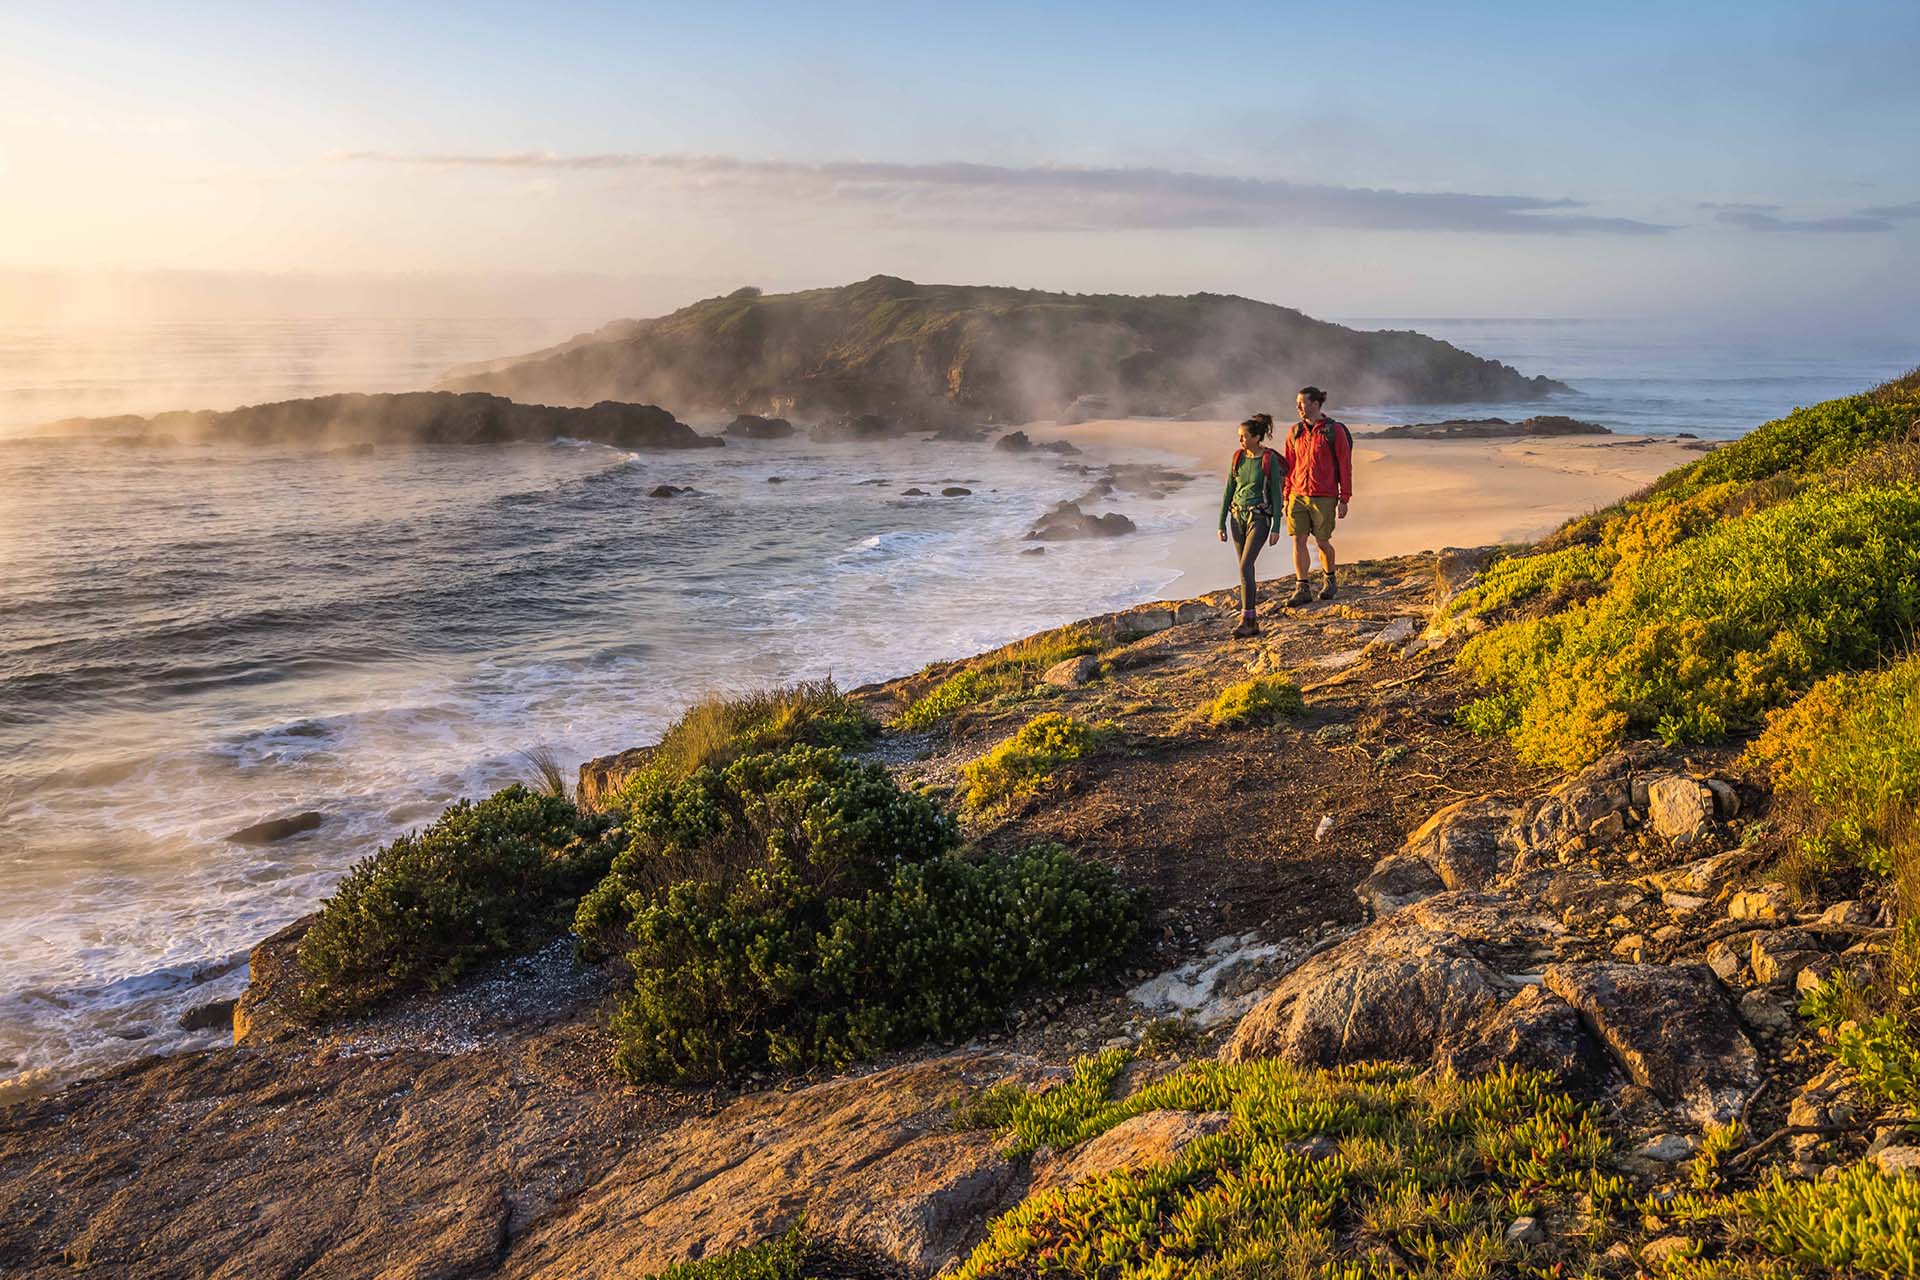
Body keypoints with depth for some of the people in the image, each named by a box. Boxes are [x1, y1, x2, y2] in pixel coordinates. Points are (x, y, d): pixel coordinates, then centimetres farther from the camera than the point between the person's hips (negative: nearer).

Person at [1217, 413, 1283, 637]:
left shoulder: (1270, 460, -10)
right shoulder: (1238, 457, 4)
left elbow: (1276, 494, -8)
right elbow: (1229, 491, 7)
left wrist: (1276, 528, -12)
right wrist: (1221, 523, 6)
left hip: (1260, 518, -5)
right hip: (1239, 516, 5)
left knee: (1245, 566, -18)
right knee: (1246, 569, 7)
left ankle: (1245, 621, -16)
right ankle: (1253, 624, 14)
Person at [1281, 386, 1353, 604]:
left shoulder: (1335, 431, -7)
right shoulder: (1295, 431, 6)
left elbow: (1345, 466, -5)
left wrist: (1344, 500, -7)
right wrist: (1285, 498, 9)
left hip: (1324, 497, -4)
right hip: (1298, 496, 4)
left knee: (1322, 541, 6)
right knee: (1298, 541, -4)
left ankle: (1331, 581, 29)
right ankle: (1302, 589, 0)